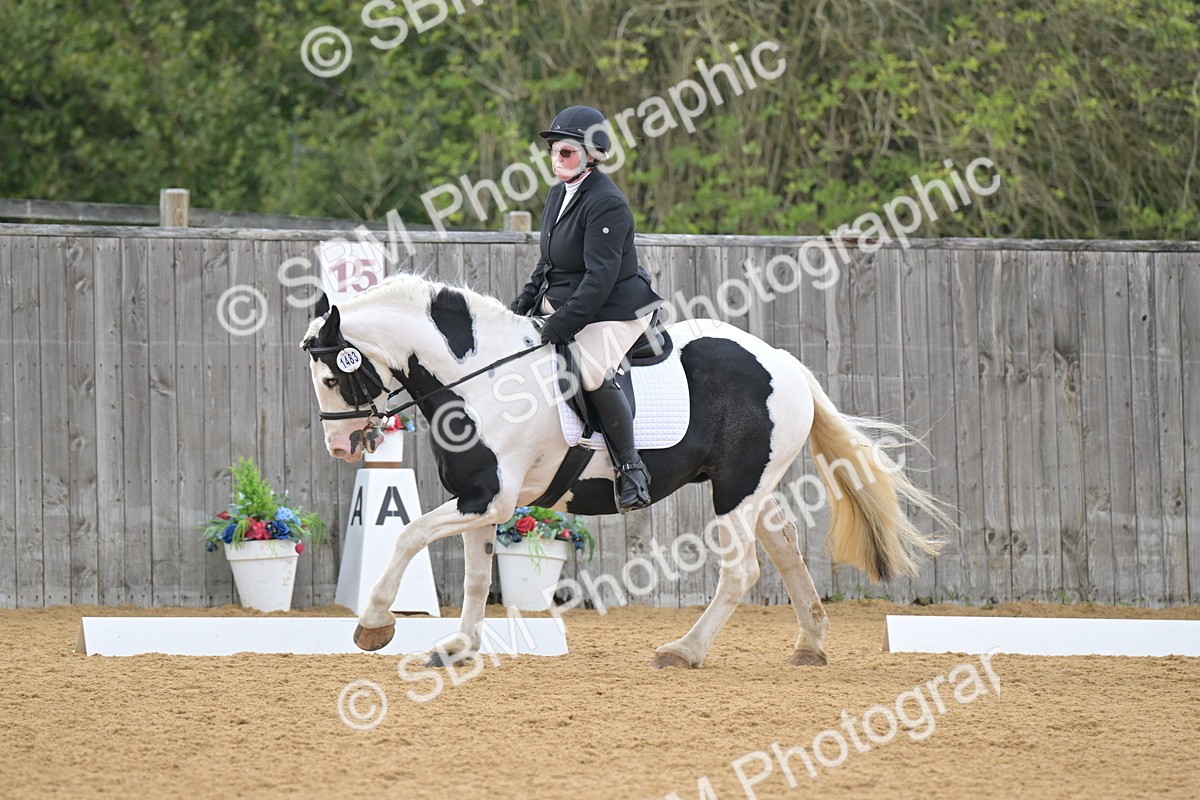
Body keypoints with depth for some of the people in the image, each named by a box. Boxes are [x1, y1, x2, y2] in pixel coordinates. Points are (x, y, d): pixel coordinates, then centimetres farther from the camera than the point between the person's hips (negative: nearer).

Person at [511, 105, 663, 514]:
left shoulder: (605, 203, -20)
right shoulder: (560, 194, 10)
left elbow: (600, 276, -25)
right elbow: (547, 263, 21)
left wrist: (562, 324, -28)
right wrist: (526, 303, 8)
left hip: (615, 311, -10)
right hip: (562, 306, 10)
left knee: (594, 372, -33)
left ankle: (631, 469, -23)